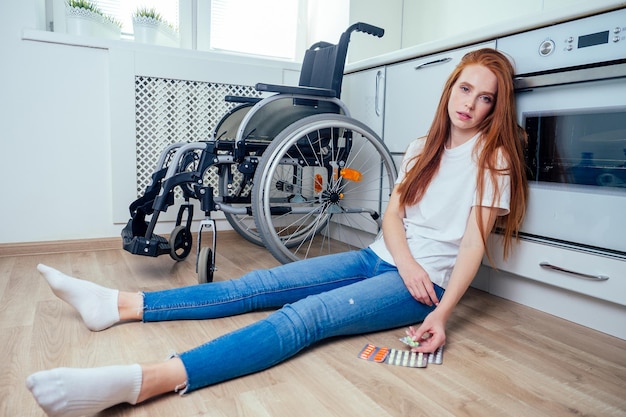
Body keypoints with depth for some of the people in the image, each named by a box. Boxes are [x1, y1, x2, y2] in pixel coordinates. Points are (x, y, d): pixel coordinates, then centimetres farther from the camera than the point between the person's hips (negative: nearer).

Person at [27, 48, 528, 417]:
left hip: (428, 282, -6)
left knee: (307, 315, -31)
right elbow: (392, 213, 5)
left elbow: (475, 243, -10)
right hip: (381, 258, 6)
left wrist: (442, 313, -21)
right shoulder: (424, 147, 14)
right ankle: (118, 304, -5)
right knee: (259, 285, -6)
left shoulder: (494, 156, -2)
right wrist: (407, 262, -15)